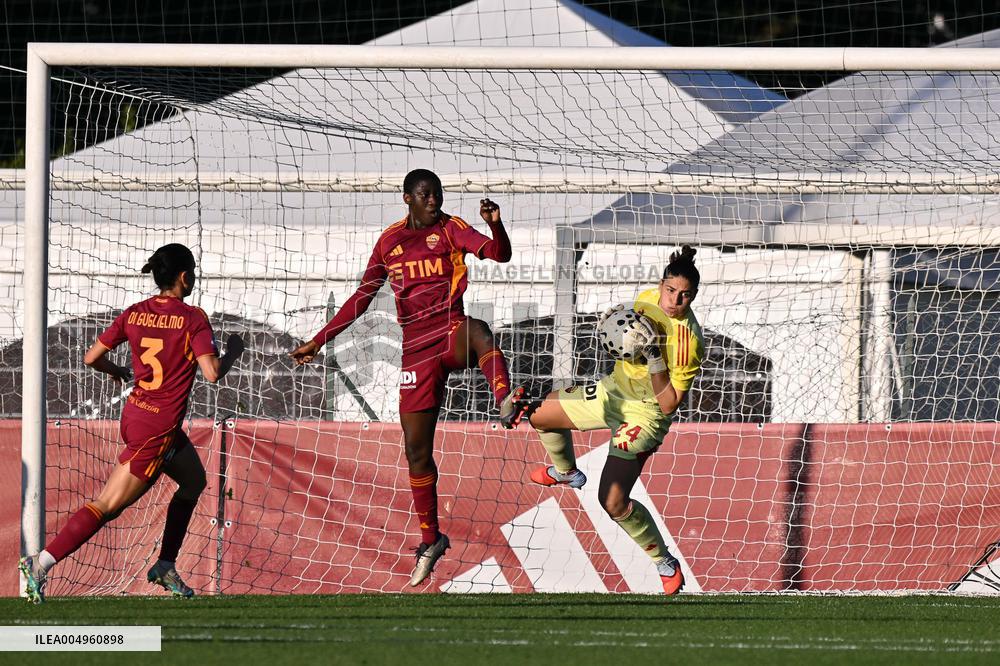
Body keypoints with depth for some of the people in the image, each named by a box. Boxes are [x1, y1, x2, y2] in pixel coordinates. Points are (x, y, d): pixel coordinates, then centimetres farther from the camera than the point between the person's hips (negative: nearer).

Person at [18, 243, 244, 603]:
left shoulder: (133, 314, 3)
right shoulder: (193, 318, -14)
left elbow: (91, 358, 5)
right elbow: (212, 373, -21)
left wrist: (117, 371, 25)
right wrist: (232, 352, 0)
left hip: (134, 412, 8)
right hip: (157, 428, -8)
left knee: (194, 481, 26)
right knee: (107, 506, -7)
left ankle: (165, 566, 28)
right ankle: (42, 563, -14)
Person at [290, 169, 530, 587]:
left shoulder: (450, 229, 1)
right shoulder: (390, 242, 11)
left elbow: (498, 255, -14)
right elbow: (362, 298, 19)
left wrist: (495, 226, -35)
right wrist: (319, 341, 19)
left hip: (452, 336, -3)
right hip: (417, 349, 3)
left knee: (479, 332, -42)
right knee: (416, 449, 3)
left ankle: (506, 403, -59)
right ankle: (430, 540, 15)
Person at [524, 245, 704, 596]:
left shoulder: (689, 341, -29)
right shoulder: (648, 299, -9)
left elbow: (668, 404, -29)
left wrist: (654, 357, -38)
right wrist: (614, 321, -9)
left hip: (644, 413, -8)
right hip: (614, 388, 8)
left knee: (613, 502, -19)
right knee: (538, 414, 22)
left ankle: (666, 564, 2)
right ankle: (566, 472, 53)